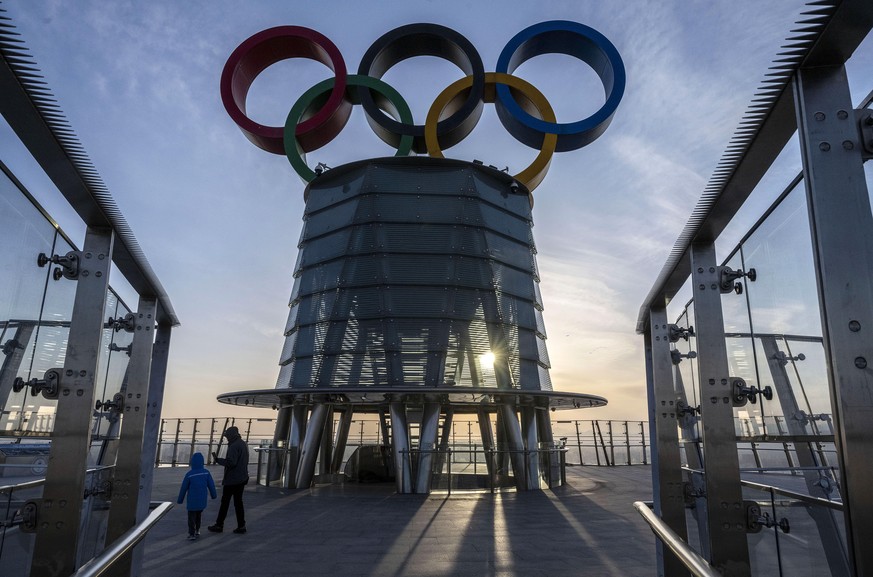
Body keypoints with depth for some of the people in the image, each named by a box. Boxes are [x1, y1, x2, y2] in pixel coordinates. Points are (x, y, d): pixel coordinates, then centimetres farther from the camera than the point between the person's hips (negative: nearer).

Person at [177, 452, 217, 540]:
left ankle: (192, 534, 5)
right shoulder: (206, 472, -7)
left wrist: (180, 500, 8)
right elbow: (211, 485, 1)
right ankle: (197, 530, 29)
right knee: (198, 515, 22)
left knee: (191, 517, 7)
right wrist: (214, 495, 17)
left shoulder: (189, 474, -13)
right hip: (202, 500, 3)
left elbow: (184, 488, -5)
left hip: (192, 501, -3)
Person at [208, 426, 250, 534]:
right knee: (238, 502, 11)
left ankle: (219, 525, 14)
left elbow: (231, 462, -27)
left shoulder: (234, 446, -19)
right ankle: (241, 526, 11)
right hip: (242, 479, 8)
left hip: (232, 480, -8)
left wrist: (217, 459, -20)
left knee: (225, 502, 4)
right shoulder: (243, 444, 10)